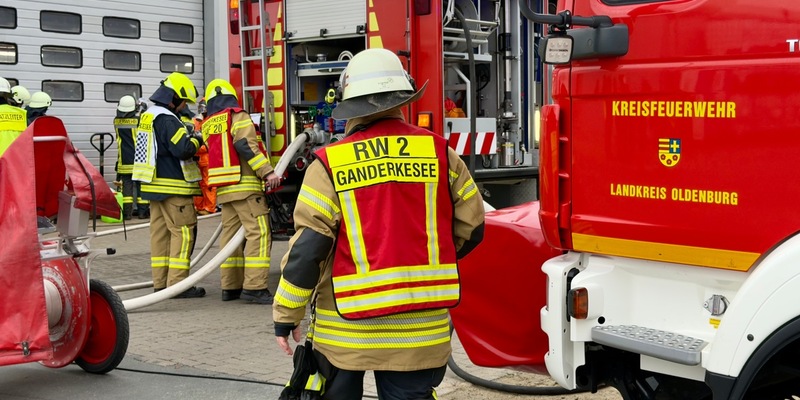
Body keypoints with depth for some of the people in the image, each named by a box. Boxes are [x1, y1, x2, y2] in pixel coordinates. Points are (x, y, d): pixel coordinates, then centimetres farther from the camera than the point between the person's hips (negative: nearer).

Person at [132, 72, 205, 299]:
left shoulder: (148, 116, 15)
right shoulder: (167, 120, -17)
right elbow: (183, 150, -24)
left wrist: (188, 138, 13)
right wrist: (197, 140, -6)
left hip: (155, 186, 10)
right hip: (173, 187, -10)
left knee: (159, 232, 11)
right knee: (183, 232, -6)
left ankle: (160, 282, 15)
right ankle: (178, 284, -8)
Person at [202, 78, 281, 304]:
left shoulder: (207, 125, 16)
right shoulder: (238, 116, -4)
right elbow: (246, 146, -17)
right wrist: (267, 172, -19)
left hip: (223, 188, 8)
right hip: (245, 184, -8)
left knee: (230, 233, 11)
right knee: (258, 233, -10)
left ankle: (230, 287, 13)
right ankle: (254, 287, -17)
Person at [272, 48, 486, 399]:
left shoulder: (329, 164, -7)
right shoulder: (440, 153, -1)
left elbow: (306, 248, -10)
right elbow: (471, 228, 7)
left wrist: (286, 314, 0)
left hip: (346, 330, -1)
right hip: (418, 330, 1)